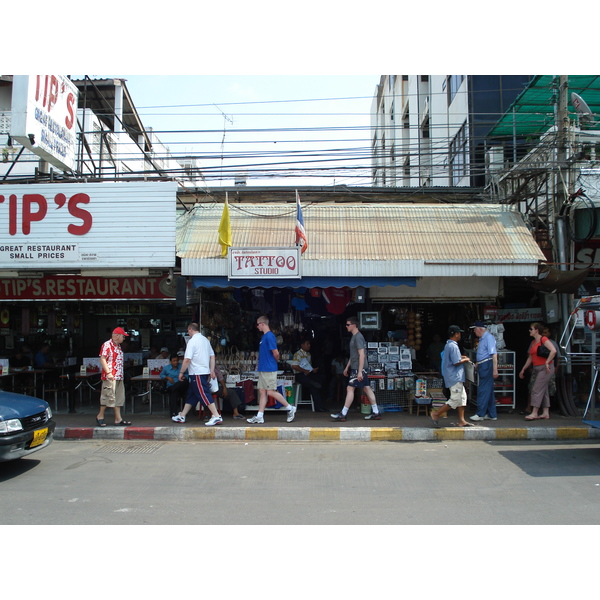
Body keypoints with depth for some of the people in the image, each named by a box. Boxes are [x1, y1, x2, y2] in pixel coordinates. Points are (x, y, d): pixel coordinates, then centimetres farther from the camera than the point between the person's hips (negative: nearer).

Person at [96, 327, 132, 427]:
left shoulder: (118, 346, 18)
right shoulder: (107, 345, -8)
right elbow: (102, 359, -15)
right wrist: (108, 372, -22)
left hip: (119, 377, 9)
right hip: (110, 377, -9)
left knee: (119, 398, 7)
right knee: (108, 396, -5)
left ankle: (118, 419, 9)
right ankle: (100, 416, 9)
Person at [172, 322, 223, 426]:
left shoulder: (192, 341, -13)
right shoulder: (205, 340, 13)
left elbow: (187, 359, -18)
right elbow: (212, 356, 13)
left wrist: (181, 372, -9)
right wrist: (212, 370, 12)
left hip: (197, 373, -9)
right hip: (205, 371, 9)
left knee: (204, 395, -10)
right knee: (191, 395, 15)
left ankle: (216, 416, -14)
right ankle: (181, 416, 23)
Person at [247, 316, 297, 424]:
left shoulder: (269, 336, -15)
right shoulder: (264, 336, 15)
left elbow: (276, 353, -18)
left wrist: (275, 362, -1)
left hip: (269, 369, -10)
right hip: (263, 369, 10)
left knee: (271, 392, -7)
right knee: (262, 392, 8)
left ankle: (290, 408, 5)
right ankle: (259, 416, 9)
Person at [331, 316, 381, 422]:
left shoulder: (358, 337, -14)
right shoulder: (354, 337, 17)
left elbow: (362, 354, -20)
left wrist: (360, 371, -22)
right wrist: (347, 367, 27)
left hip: (358, 368, -10)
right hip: (355, 368, 10)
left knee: (350, 388, -8)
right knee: (366, 388, 9)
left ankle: (343, 414, -6)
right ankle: (376, 412, 12)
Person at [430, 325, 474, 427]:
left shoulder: (448, 345, 13)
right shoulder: (453, 346, -19)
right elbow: (456, 362, -23)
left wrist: (461, 357, 16)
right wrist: (465, 360, -6)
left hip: (456, 377, 11)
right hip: (455, 377, -11)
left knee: (462, 397, 12)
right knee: (455, 399, -7)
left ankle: (461, 421, 13)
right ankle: (436, 414, -2)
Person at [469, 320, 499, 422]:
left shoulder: (488, 337, -14)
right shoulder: (482, 338, 17)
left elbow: (494, 354, -21)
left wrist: (495, 370, -25)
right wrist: (477, 363, 21)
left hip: (487, 365, -10)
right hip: (483, 366, 10)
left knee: (483, 390, -7)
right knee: (488, 390, 12)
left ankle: (480, 414, -3)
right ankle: (492, 414, 18)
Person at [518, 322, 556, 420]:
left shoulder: (543, 339, -10)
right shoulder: (533, 342, 16)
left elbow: (553, 351, -22)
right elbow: (530, 358, 21)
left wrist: (547, 363, -21)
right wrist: (523, 369, 21)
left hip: (545, 368, -9)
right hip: (537, 368, 9)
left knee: (537, 390, -11)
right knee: (543, 390, 11)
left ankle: (534, 413, -10)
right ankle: (546, 413, 15)